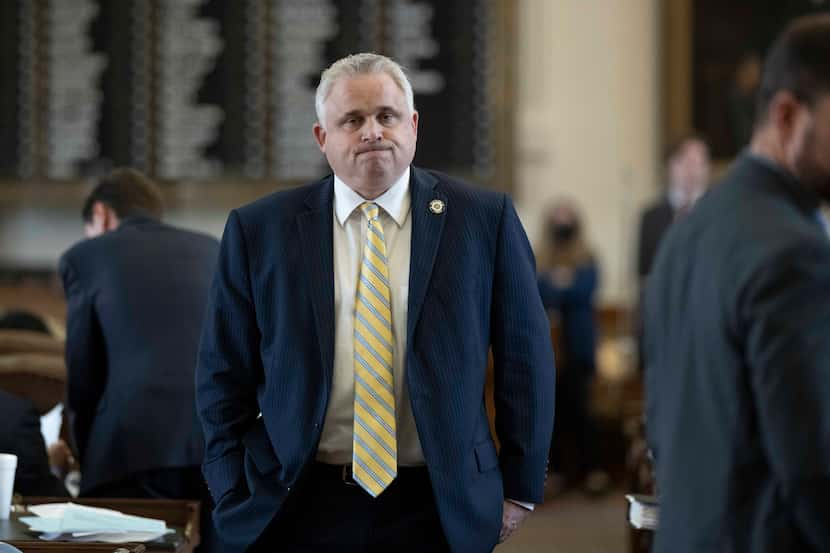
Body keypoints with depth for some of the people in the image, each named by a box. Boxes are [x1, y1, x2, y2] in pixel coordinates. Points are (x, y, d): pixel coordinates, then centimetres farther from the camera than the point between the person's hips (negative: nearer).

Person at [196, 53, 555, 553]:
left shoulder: (484, 218, 0)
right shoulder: (259, 230, 2)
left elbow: (526, 357, 3)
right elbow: (224, 375, 5)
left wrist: (520, 488, 2)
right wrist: (237, 498, 0)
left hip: (437, 510, 0)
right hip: (300, 510, 0)